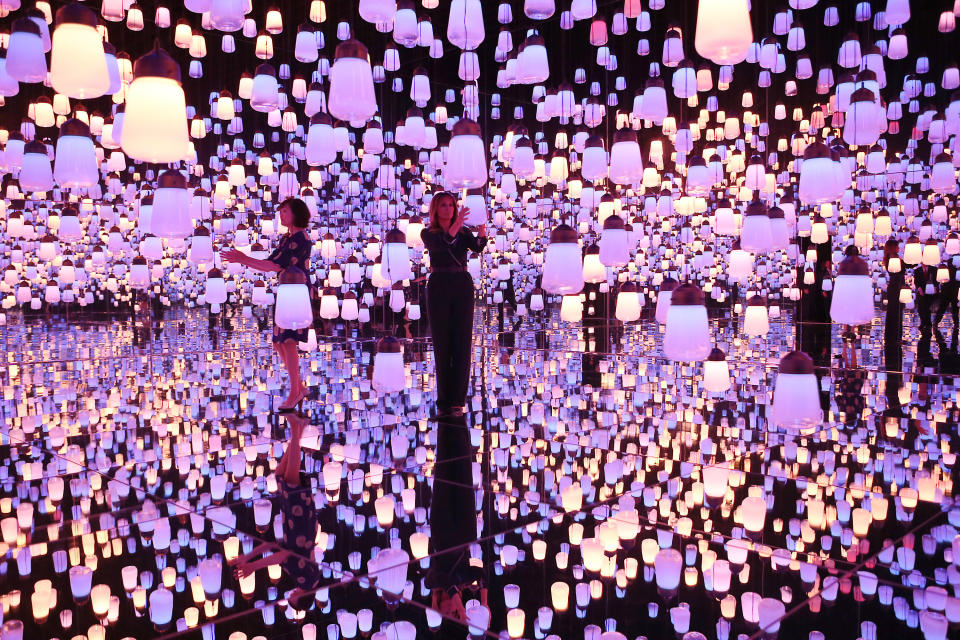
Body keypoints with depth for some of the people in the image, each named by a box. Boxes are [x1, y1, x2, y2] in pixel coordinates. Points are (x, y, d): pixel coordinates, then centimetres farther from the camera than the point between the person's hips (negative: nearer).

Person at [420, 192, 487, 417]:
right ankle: (443, 401, 8)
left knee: (462, 344, -5)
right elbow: (438, 245, -18)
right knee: (442, 345, 0)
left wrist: (481, 226, -28)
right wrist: (456, 225, -31)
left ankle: (457, 401, -5)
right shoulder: (428, 233, 6)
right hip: (438, 288, -1)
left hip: (463, 288, 2)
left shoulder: (464, 232, 13)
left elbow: (478, 246, -9)